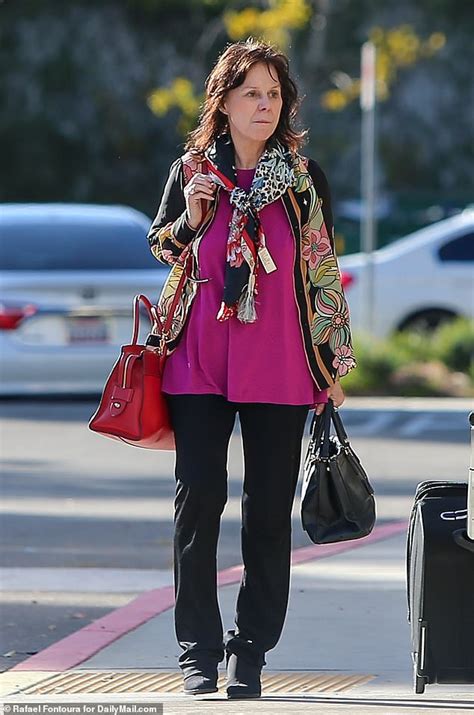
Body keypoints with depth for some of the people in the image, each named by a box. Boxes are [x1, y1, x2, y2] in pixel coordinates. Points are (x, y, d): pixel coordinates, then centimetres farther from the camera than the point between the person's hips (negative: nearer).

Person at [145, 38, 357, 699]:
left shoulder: (304, 177, 4)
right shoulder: (191, 170, 6)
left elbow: (325, 271, 8)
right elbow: (159, 248, 17)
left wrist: (333, 362, 6)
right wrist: (192, 218, -4)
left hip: (280, 367, 0)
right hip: (198, 362, 0)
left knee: (269, 508, 0)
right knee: (198, 500, -3)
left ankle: (251, 649, 9)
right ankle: (198, 651, 4)